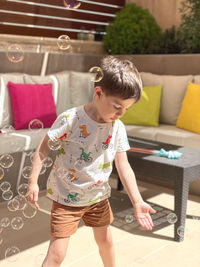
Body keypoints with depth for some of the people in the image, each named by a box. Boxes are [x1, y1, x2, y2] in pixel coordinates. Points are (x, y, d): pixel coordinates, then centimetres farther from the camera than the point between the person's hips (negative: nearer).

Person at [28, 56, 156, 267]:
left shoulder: (118, 128, -8)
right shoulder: (71, 119, -23)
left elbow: (123, 165, -4)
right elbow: (44, 147, -12)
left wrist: (137, 201, -8)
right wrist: (33, 181, -15)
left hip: (98, 196, 5)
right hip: (66, 197, -5)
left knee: (105, 241, 23)